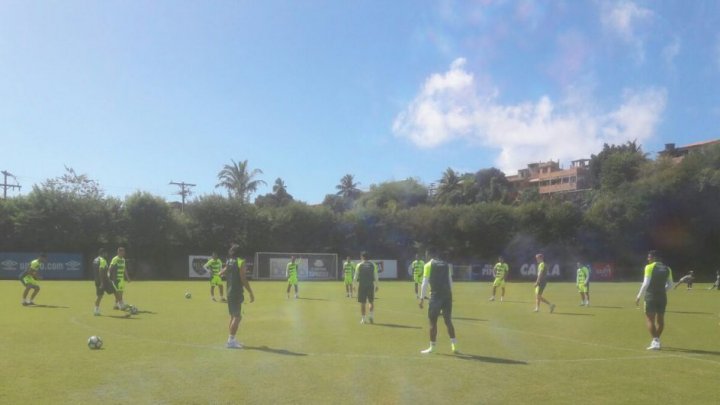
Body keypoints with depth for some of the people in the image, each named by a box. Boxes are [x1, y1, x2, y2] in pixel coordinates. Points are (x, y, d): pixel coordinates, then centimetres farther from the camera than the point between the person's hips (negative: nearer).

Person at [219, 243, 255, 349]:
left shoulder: (228, 262, 10)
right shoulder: (240, 262, -11)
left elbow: (220, 273, 22)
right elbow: (243, 279, -16)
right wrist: (251, 293, -13)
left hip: (230, 292, 8)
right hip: (237, 293, -8)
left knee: (234, 316, 17)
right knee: (237, 317, -6)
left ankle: (232, 339, 23)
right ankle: (231, 341, -9)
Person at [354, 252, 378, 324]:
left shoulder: (359, 265, -1)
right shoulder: (373, 265, 4)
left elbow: (356, 276, -2)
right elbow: (376, 276, 4)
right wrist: (377, 285, 11)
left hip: (362, 285, -1)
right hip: (371, 285, 1)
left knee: (362, 303, 4)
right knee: (371, 302, 14)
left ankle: (363, 319, 4)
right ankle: (371, 316, -1)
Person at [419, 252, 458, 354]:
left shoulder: (428, 265, 1)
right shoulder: (446, 265, 16)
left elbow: (425, 283, -5)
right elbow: (450, 282, 15)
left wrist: (422, 298, -3)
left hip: (436, 296, -5)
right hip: (447, 296, 5)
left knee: (433, 321, 4)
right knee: (448, 321, 13)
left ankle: (432, 347, 8)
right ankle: (454, 346, 11)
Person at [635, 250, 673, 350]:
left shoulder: (649, 267, -8)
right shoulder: (667, 268, 7)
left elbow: (646, 283, -13)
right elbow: (670, 284, 11)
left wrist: (639, 296, -6)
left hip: (651, 297, -5)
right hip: (662, 297, 6)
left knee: (649, 319, -1)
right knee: (660, 320, 15)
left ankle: (655, 340, -12)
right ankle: (656, 340, 26)